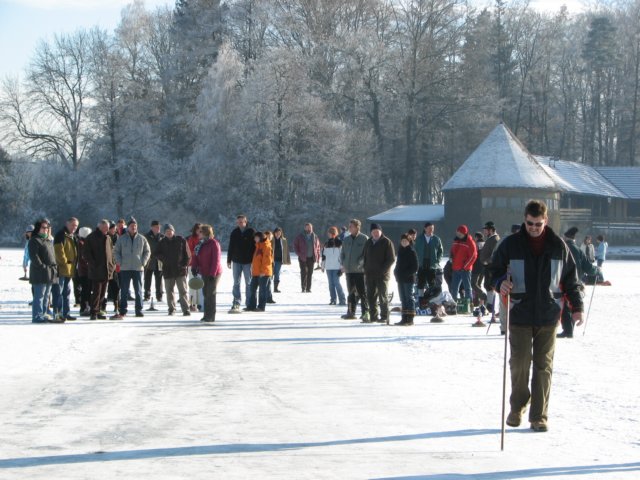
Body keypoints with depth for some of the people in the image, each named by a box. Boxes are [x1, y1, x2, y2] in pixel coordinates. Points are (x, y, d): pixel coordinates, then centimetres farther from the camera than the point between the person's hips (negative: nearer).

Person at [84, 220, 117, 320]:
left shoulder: (107, 238, 15)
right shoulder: (91, 238, -4)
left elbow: (111, 252, 22)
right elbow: (87, 254, -6)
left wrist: (113, 265, 9)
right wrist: (93, 265, -14)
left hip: (107, 270, 6)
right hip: (96, 271, -6)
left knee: (102, 293, 9)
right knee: (96, 292, -9)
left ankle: (98, 311, 16)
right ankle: (94, 313, -7)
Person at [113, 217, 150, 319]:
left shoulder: (142, 239, 4)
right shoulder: (122, 239, 3)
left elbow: (147, 251, 10)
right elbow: (117, 252, 7)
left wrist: (143, 262, -3)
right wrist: (120, 262, -5)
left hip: (138, 268, 1)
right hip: (125, 269, -1)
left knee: (138, 290, 5)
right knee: (124, 291, 1)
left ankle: (139, 310, 10)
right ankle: (122, 311, 3)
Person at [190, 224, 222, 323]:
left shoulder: (214, 243, -13)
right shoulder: (200, 244, 11)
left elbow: (216, 260, -17)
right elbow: (195, 256, 10)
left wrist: (213, 274, -20)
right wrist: (194, 267, -6)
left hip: (213, 274, -8)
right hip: (204, 273, 8)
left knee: (211, 294, -5)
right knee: (206, 293, 11)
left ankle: (211, 316, 0)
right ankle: (206, 315, 18)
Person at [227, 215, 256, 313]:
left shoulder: (251, 232, -3)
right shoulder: (234, 232, 5)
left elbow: (255, 246, -2)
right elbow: (231, 247, 9)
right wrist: (229, 260, 6)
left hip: (248, 261, -2)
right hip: (236, 261, 3)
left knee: (248, 282, 6)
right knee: (236, 283, 0)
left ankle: (249, 303, 12)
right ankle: (236, 303, 0)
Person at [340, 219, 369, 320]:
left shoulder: (364, 239, -6)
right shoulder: (346, 239, 11)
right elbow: (342, 253, 18)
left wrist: (359, 263, -16)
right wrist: (343, 264, 3)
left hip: (360, 270, -6)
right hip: (349, 270, 6)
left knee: (362, 292, -4)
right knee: (351, 292, 11)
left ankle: (365, 312, 0)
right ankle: (351, 312, 17)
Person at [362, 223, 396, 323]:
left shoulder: (387, 242, -5)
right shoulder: (368, 243, 14)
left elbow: (391, 259, -9)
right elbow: (365, 257, 21)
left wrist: (382, 270, -16)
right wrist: (366, 269, 8)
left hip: (382, 274, -6)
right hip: (370, 274, 6)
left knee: (383, 296, -3)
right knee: (371, 296, 7)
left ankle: (384, 317, 0)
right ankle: (373, 316, 14)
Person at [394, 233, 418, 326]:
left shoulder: (412, 252, -8)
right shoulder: (400, 251, 13)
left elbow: (415, 267, -11)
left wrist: (406, 273, -18)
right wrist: (396, 272, 4)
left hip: (408, 278, -8)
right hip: (400, 278, 8)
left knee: (409, 297, -5)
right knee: (403, 299, 11)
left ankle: (410, 319, -3)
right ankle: (404, 319, 16)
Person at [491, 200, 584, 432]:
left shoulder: (558, 246, 4)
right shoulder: (510, 244, 0)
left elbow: (570, 278, 12)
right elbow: (495, 270, 7)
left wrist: (577, 306, 8)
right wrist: (501, 283, -15)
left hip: (548, 316, 1)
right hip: (520, 315, -1)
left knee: (543, 365, 1)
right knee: (519, 363, 0)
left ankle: (539, 415, 7)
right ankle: (517, 407, 21)